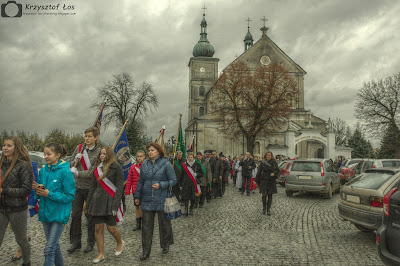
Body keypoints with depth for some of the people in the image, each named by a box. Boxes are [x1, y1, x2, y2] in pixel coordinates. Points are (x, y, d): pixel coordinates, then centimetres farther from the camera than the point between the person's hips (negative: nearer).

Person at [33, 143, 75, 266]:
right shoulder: (43, 171, 4)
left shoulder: (65, 172, -15)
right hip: (46, 213, 7)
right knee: (54, 245, 21)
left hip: (59, 214, -7)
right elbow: (40, 194, 13)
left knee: (49, 249, -7)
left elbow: (70, 196, -15)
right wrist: (37, 190, -9)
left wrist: (50, 194, -21)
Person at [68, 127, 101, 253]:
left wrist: (77, 173, -19)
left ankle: (90, 243, 21)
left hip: (90, 188, -4)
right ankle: (75, 242, 22)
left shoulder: (99, 152, -10)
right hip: (77, 187, 4)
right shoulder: (79, 148, 5)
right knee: (75, 215, 8)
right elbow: (70, 165, 11)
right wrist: (75, 160, -10)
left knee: (90, 216, 7)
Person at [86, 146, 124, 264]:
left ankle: (120, 243, 31)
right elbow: (92, 186, 14)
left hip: (110, 201, -5)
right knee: (98, 228, 5)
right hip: (97, 200, 5)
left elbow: (119, 187, -10)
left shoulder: (116, 168, -7)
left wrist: (115, 205, -15)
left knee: (111, 228, 0)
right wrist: (88, 204, 12)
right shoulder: (97, 168, 10)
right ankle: (100, 254, 18)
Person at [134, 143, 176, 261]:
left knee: (164, 224, 11)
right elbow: (140, 181, 14)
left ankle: (165, 246, 32)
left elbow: (173, 180, -6)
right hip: (147, 200, 4)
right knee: (146, 225, 4)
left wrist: (160, 185, -19)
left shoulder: (166, 164, -6)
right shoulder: (145, 164, 7)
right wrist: (137, 196, 15)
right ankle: (146, 251, 13)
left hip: (162, 200, -3)